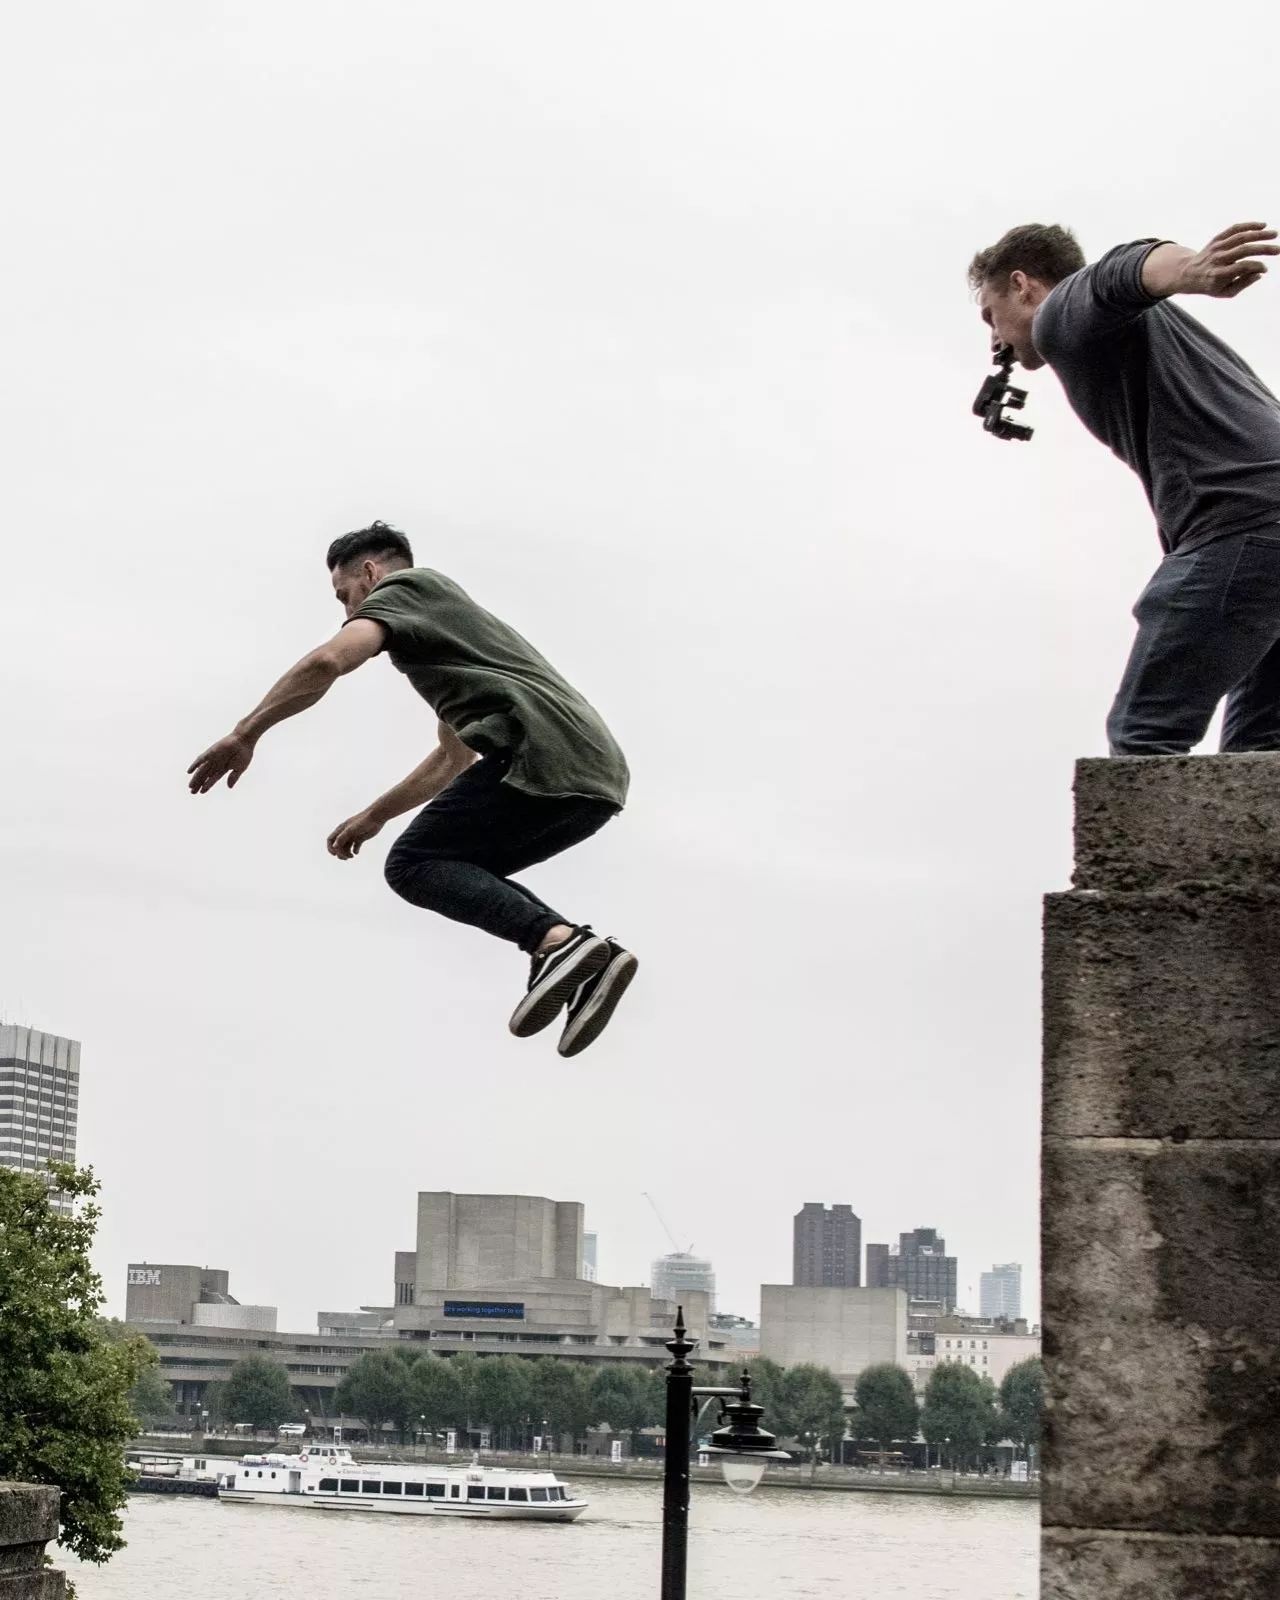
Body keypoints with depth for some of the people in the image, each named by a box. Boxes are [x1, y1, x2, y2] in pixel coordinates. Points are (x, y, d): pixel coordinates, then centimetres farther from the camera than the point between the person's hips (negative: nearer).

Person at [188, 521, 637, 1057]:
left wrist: (244, 735, -3)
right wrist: (374, 816, 51)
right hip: (598, 772, 9)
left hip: (543, 755, -9)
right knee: (461, 873, 21)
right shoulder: (438, 629, 37)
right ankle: (585, 957, -1)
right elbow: (454, 759, 47)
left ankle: (557, 942, -21)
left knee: (414, 865, 1)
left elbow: (327, 662, -10)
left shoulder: (404, 587, 10)